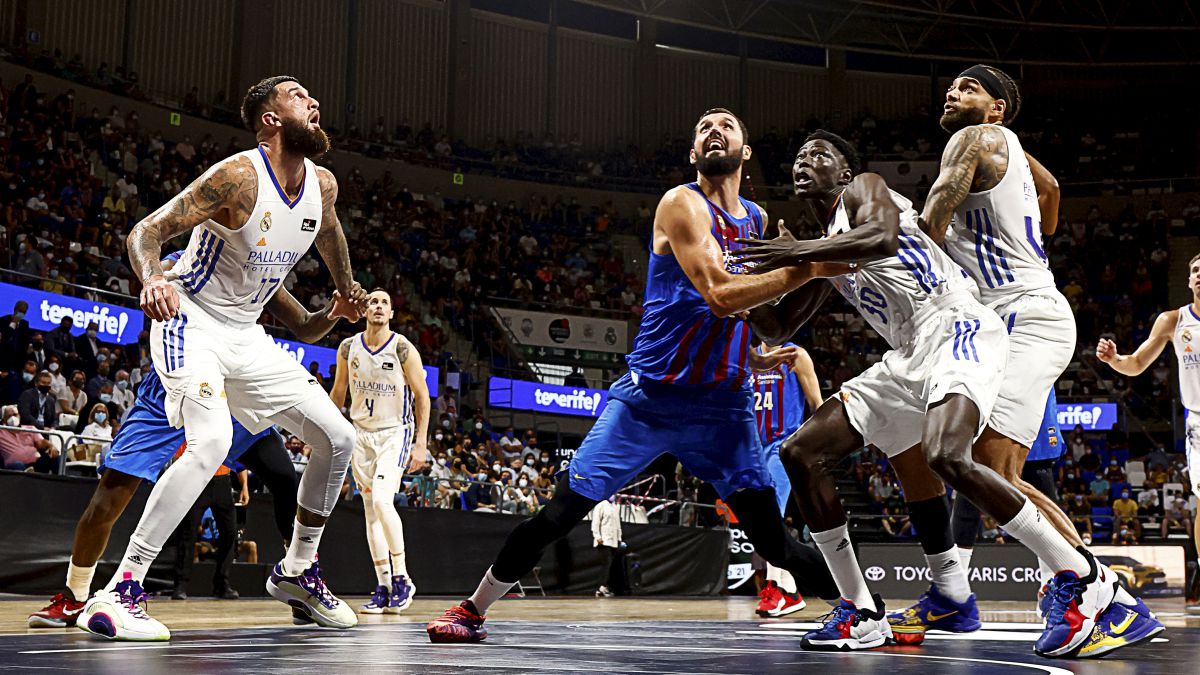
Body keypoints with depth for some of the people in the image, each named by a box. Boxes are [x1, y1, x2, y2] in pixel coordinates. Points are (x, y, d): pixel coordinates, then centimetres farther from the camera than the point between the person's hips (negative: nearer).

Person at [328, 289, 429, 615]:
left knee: (382, 500, -22)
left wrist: (421, 444, -13)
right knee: (371, 510, 3)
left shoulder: (402, 349, -11)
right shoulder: (348, 348, 1)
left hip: (395, 433, -4)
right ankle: (383, 588, 8)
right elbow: (338, 393, 13)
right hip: (362, 435, 5)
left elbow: (422, 396, -8)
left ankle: (401, 578, -9)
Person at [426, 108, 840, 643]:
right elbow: (719, 294, -23)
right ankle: (472, 610, 14)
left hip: (723, 405, 4)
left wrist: (752, 356, 14)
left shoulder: (755, 220, 13)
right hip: (649, 398, -4)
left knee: (774, 540, -4)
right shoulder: (682, 204, -9)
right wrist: (807, 269, -26)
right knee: (558, 514, -3)